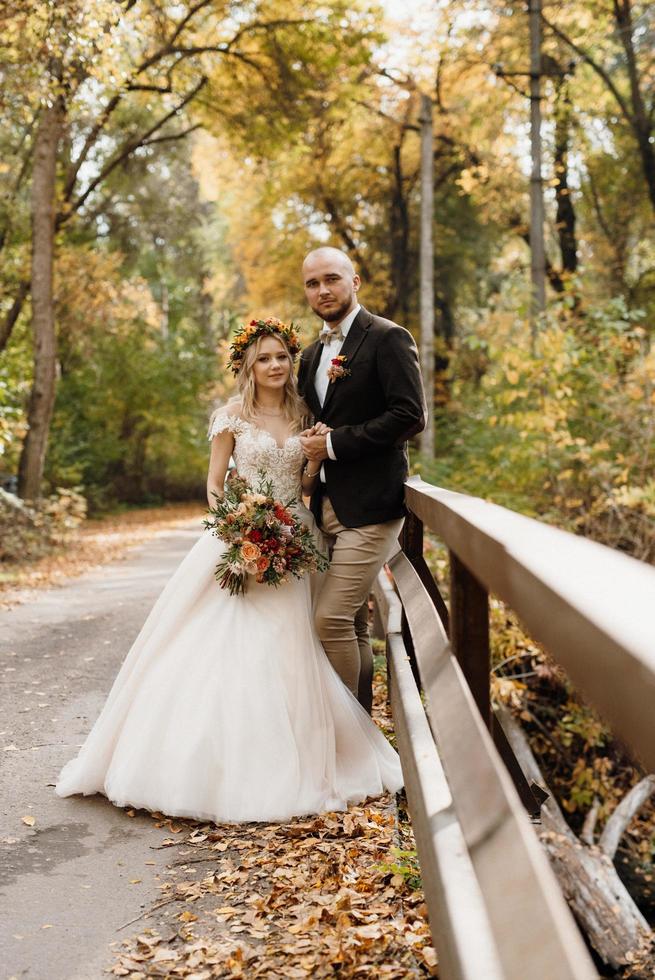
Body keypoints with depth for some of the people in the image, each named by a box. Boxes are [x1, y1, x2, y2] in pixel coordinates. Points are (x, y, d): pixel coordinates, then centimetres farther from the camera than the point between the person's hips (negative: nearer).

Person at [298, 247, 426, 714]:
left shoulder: (388, 338, -7)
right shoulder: (313, 354, 17)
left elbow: (410, 416, -17)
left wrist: (334, 443, -15)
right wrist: (310, 447, 0)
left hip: (369, 506, -8)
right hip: (326, 504, 8)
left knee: (333, 618, -12)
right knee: (353, 623, 13)